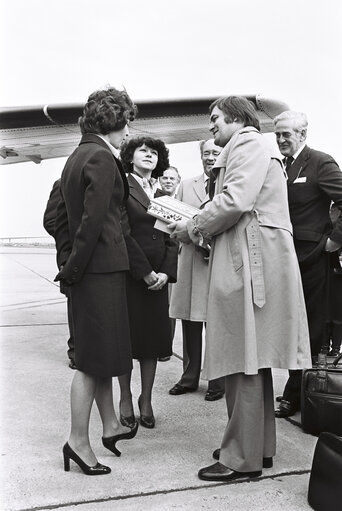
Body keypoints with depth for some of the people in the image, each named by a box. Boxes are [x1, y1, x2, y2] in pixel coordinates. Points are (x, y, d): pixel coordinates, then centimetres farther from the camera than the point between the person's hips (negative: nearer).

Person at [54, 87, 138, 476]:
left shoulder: (76, 157, 16)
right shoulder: (102, 158, -14)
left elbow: (62, 217, 17)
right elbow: (93, 220, -21)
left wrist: (67, 263, 16)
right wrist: (74, 268, -13)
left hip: (85, 269, 10)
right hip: (101, 268, -10)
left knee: (102, 353, 18)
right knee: (95, 357, -1)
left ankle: (110, 425, 30)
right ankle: (78, 441, 8)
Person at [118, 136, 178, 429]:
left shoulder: (162, 195, 14)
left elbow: (172, 240, 10)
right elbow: (123, 235, -11)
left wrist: (166, 272, -5)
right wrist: (145, 272, -14)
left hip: (158, 276, 5)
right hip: (129, 273, -5)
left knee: (153, 338, 7)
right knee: (128, 336, 3)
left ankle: (146, 399, 18)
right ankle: (126, 399, 16)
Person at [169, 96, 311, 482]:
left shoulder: (248, 142, -4)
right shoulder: (244, 150, 27)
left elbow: (235, 201, -18)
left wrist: (193, 229, -6)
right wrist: (197, 230, 10)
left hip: (251, 261, -10)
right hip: (245, 259, 10)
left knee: (244, 361, -6)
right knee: (250, 361, 14)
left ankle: (242, 458, 3)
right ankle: (259, 446, 24)